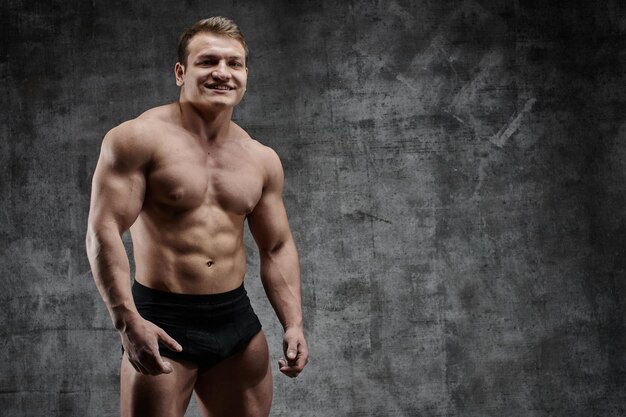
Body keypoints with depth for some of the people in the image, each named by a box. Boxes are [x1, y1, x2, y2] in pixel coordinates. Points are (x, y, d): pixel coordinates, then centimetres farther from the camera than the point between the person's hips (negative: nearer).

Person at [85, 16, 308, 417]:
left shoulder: (262, 159, 8)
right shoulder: (141, 138, -8)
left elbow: (278, 248, 15)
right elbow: (104, 230, -15)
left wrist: (293, 324, 4)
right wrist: (127, 320, -24)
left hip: (237, 319, 5)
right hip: (162, 322, -5)